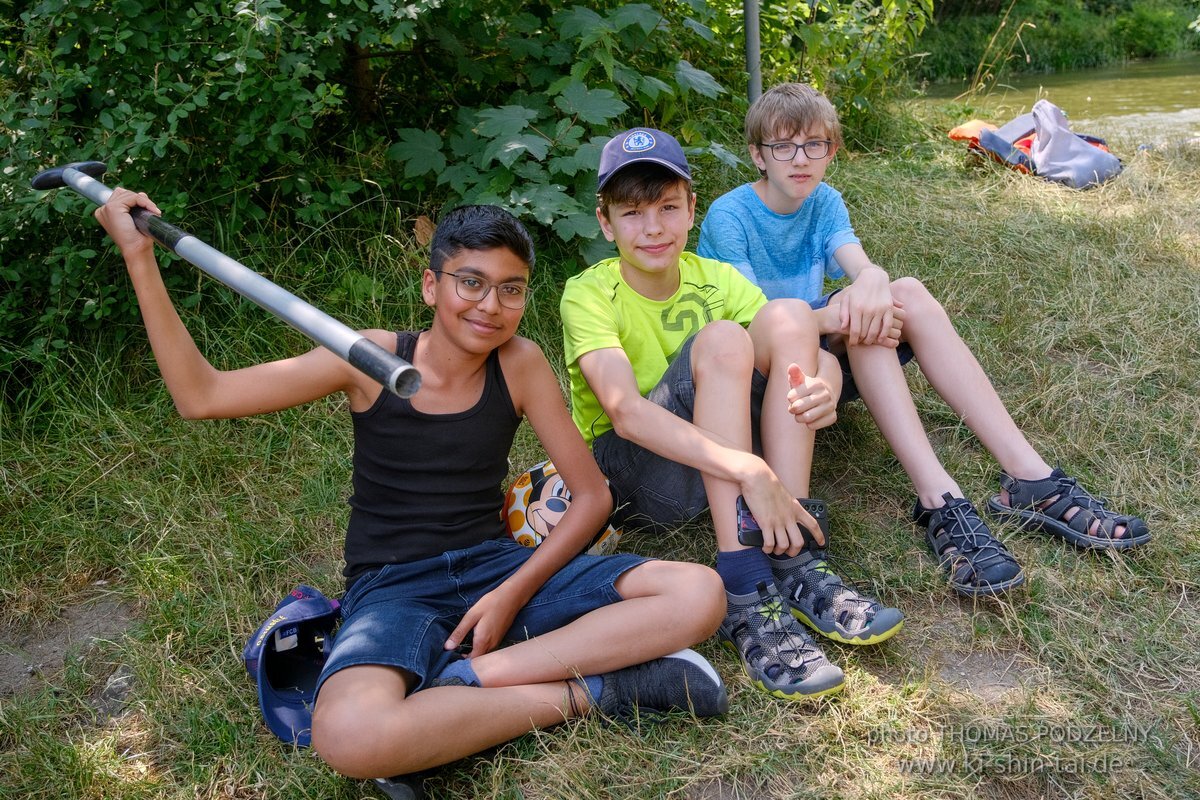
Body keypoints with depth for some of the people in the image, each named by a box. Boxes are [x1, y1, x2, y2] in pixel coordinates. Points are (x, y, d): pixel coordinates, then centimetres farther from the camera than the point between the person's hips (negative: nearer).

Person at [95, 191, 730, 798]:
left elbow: (592, 496, 0)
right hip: (391, 588, -2)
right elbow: (200, 396, -6)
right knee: (350, 736, -38)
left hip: (496, 564, 3)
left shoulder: (519, 364, -2)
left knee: (699, 595, -17)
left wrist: (514, 594, -13)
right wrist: (139, 257, -12)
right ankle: (584, 689, -18)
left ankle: (464, 678, -23)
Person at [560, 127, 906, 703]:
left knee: (789, 317, -18)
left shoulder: (715, 279, 2)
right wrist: (749, 472, -41)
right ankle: (744, 595, -34)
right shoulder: (589, 295, -12)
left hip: (721, 454, 5)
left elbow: (809, 358, -7)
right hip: (629, 472, -4)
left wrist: (824, 390, -33)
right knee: (722, 339, -28)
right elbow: (626, 412, -29)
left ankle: (793, 562, -24)